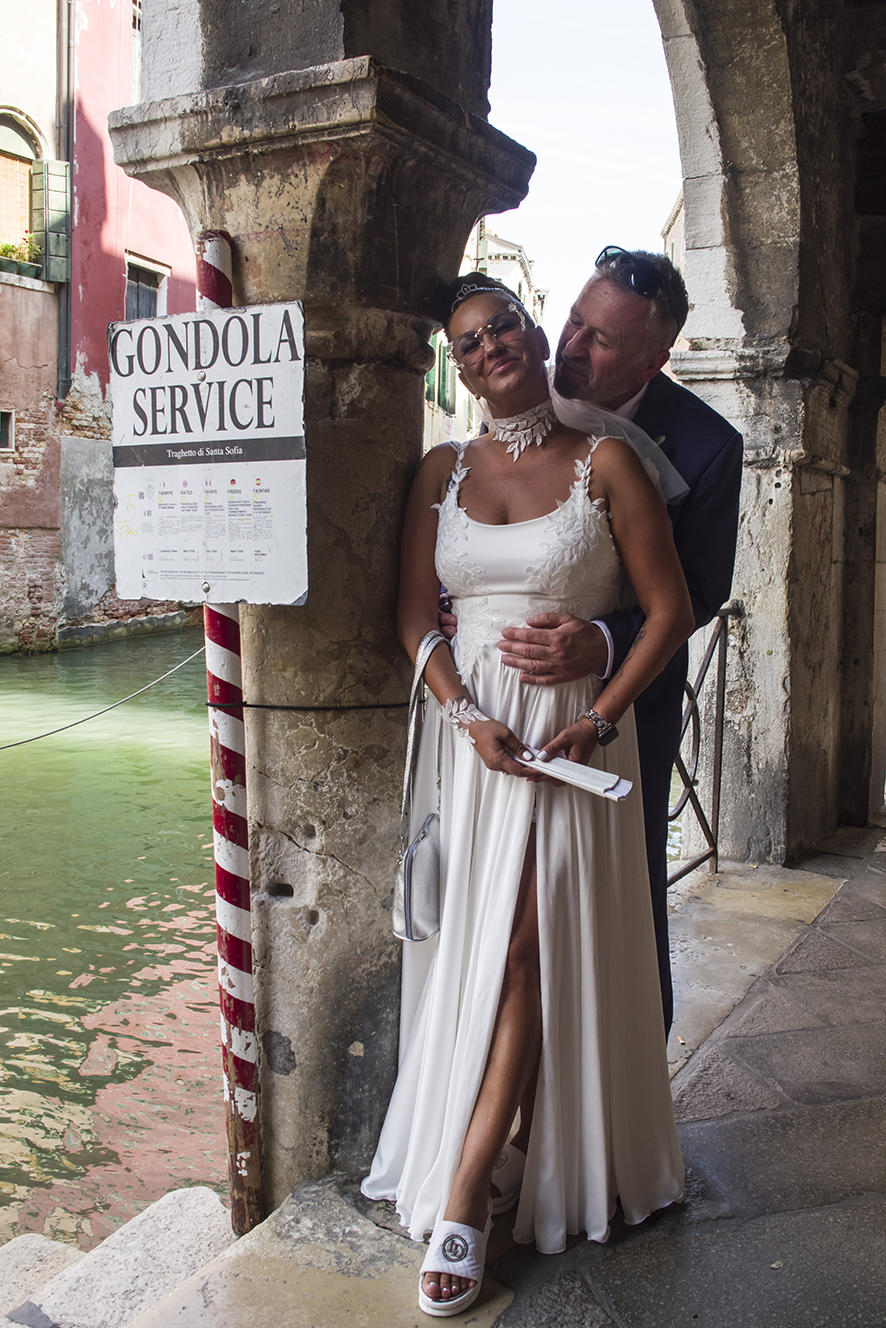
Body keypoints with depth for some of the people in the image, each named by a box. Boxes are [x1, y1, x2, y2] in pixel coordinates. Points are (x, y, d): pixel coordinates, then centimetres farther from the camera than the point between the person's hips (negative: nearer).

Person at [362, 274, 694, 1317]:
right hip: (467, 724, 3)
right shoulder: (442, 472, 9)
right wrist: (467, 716, -12)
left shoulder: (603, 462, -1)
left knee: (525, 951, -7)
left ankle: (464, 1201, 0)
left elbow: (668, 609, -4)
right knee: (478, 948, 6)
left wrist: (599, 719, -14)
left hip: (572, 730, -3)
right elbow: (414, 616, 4)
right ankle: (494, 1164, 23)